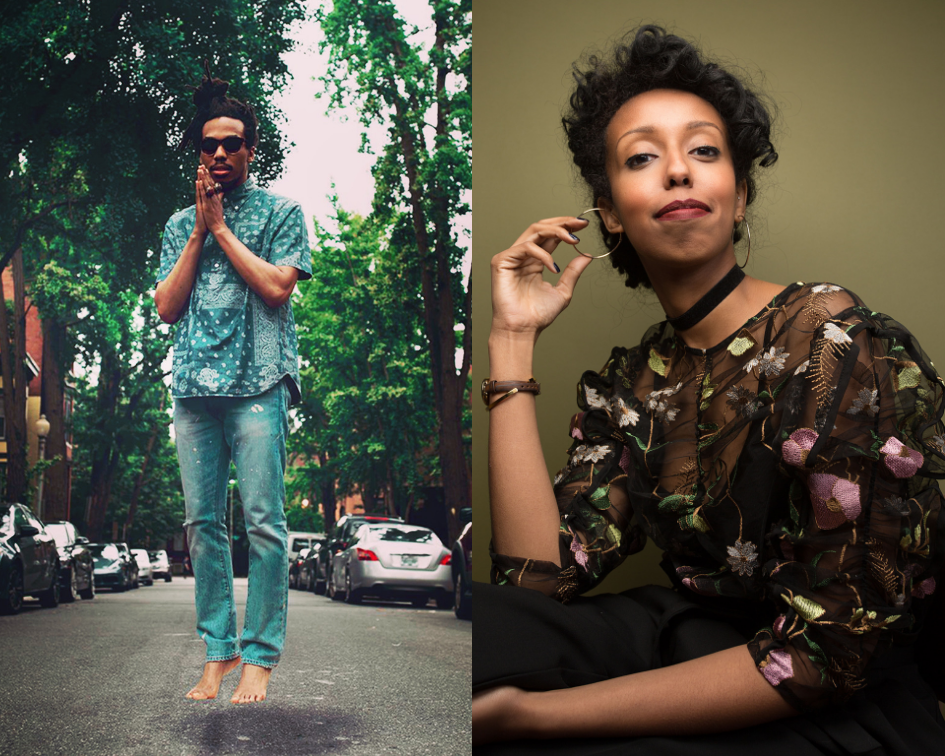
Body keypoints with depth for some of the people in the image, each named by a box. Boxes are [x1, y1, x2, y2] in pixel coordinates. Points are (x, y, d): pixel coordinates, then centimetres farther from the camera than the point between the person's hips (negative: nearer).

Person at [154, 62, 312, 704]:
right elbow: (167, 308, 10)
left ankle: (261, 656, -1)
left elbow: (276, 286, -7)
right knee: (203, 521, 3)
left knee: (263, 519, -7)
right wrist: (200, 231, 5)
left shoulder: (282, 212, 8)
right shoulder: (181, 224, 20)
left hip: (258, 383, -4)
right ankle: (218, 652, 10)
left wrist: (222, 227, -2)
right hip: (195, 386, 5)